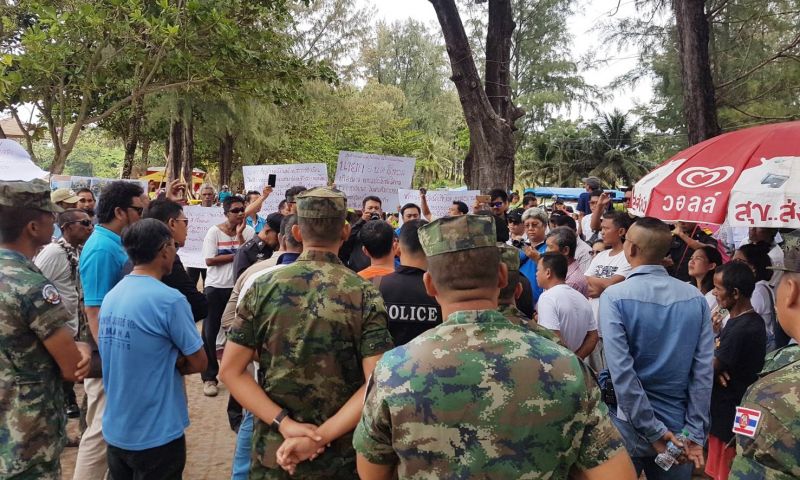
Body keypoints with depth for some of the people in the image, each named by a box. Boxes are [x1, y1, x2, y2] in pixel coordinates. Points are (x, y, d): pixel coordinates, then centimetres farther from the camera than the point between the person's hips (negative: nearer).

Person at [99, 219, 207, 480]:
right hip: (156, 434, -7)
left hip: (115, 430, 7)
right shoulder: (169, 299, -22)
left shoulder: (111, 296, 1)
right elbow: (198, 363, -13)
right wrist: (172, 365, 1)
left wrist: (167, 363, -2)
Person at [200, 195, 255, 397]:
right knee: (210, 332, 3)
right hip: (216, 287, -1)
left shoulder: (248, 231, -1)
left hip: (238, 286, 2)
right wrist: (236, 255, -13)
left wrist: (239, 234, -18)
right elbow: (209, 260, -12)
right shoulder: (214, 231, -5)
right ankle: (209, 377, 14)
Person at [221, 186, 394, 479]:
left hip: (272, 450, 1)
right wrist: (322, 436, -16)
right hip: (342, 455, -1)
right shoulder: (365, 296, -12)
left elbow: (230, 371, -7)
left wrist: (284, 423, -12)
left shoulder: (263, 288, -7)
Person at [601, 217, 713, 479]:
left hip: (631, 427, -3)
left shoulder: (614, 297, -16)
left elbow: (622, 372, -21)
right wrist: (695, 431, -3)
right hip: (678, 429, 3)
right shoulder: (696, 298, -4)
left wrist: (653, 430, -14)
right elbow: (704, 369, -6)